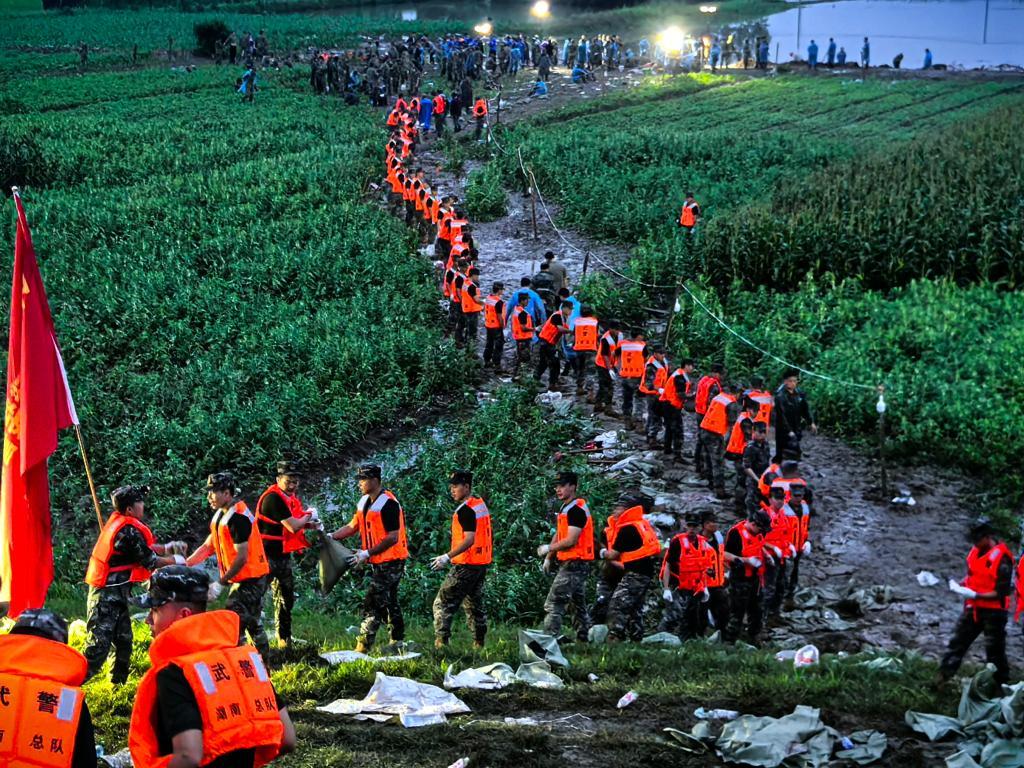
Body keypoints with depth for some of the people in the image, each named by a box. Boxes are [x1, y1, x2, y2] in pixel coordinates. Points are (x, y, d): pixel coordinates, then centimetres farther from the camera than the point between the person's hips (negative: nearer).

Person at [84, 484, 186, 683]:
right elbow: (150, 561, -13)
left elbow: (143, 547, 18)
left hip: (115, 594, 10)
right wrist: (174, 560, 3)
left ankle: (118, 682, 28)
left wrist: (166, 548, 6)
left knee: (124, 640, 18)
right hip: (108, 597, -10)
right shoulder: (128, 530, -20)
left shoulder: (118, 521, 8)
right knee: (98, 646, -11)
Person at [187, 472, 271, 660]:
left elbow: (242, 558, -23)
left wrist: (220, 583, -20)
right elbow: (208, 546, 12)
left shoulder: (238, 518, -21)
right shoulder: (220, 516, 10)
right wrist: (184, 564, 1)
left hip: (249, 579, -10)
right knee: (253, 623, 18)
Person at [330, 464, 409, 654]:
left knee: (373, 604, -12)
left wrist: (367, 553, -23)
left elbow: (393, 538, -21)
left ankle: (362, 648, -13)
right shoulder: (364, 502, 11)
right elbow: (353, 526, 16)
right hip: (378, 562, 10)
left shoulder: (388, 503, -18)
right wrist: (331, 537, 1)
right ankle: (398, 641, 28)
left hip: (391, 561, -10)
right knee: (389, 602, 17)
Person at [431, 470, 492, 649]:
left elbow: (469, 539, -25)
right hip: (482, 563, 10)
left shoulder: (466, 510, -17)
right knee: (475, 604, 18)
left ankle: (441, 642, -13)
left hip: (466, 565, -10)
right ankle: (479, 643, 20)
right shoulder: (481, 504, 12)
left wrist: (447, 557, -26)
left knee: (443, 603, -6)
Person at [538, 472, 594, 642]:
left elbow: (571, 541, -22)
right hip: (577, 565, 11)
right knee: (579, 604, 18)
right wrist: (549, 558, 16)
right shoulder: (565, 508, 16)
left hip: (573, 564, -11)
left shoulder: (576, 510, -16)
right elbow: (558, 535, 22)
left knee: (554, 604, -13)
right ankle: (585, 639, 26)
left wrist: (548, 548, -10)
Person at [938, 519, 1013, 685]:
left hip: (993, 611, -7)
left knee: (995, 650, 3)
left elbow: (1002, 592, -21)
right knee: (958, 640, 10)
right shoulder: (976, 551, 2)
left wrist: (976, 595, -26)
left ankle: (1001, 683, 15)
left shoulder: (1001, 558, -20)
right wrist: (960, 583, 0)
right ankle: (944, 674, 16)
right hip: (973, 608, 7)